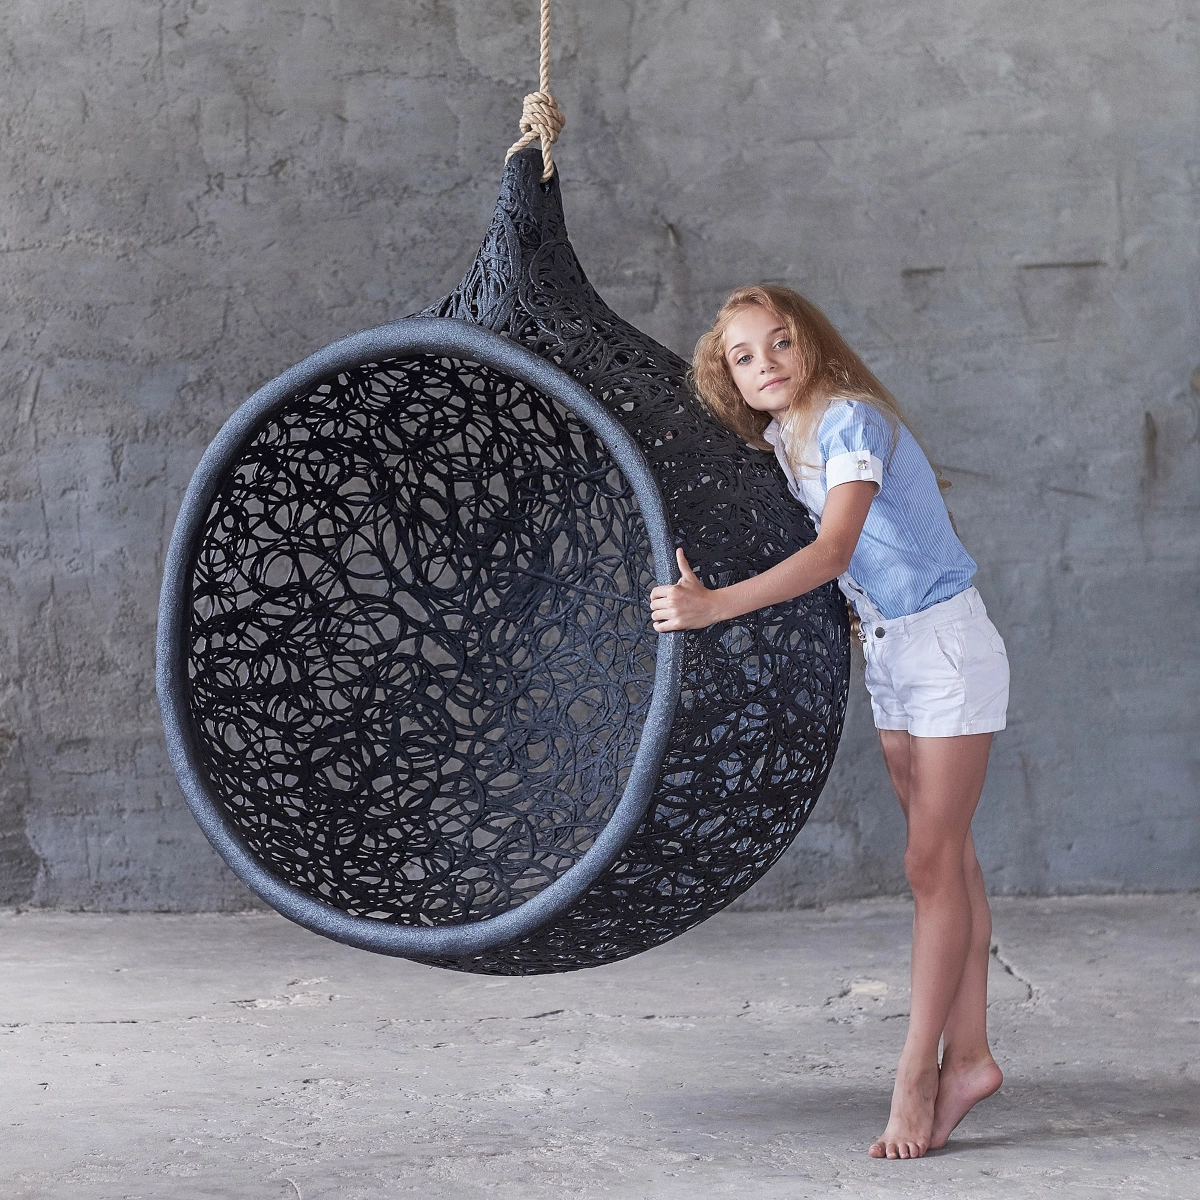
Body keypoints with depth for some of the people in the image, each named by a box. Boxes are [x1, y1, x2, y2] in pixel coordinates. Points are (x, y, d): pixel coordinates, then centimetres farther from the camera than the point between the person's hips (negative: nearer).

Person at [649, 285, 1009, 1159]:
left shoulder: (850, 420, -21)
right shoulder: (778, 439, 4)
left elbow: (833, 550, -33)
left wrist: (715, 605, -40)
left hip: (946, 643, -8)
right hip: (884, 651, 8)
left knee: (933, 863, -6)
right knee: (946, 857, 11)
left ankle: (917, 1074, -2)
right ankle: (967, 1056, 16)